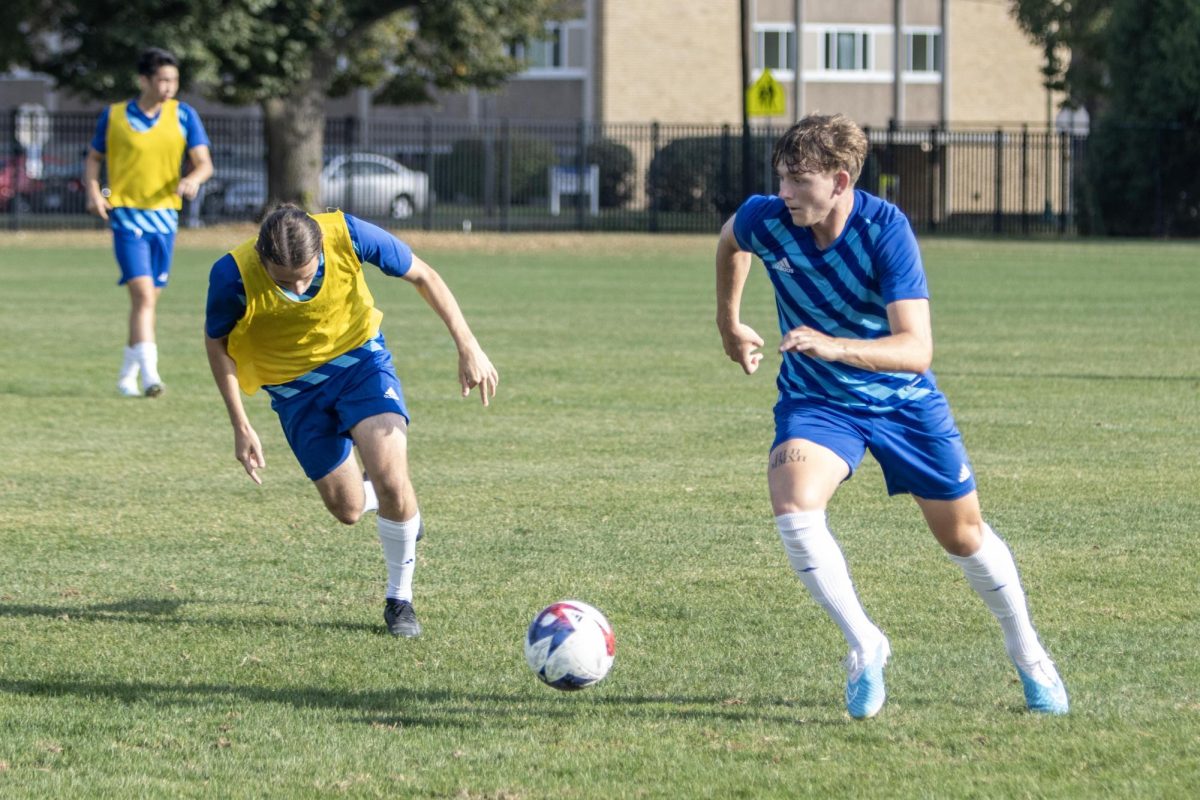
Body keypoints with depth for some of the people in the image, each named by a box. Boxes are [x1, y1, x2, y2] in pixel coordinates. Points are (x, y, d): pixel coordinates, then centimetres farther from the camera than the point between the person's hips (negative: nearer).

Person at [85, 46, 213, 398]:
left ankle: (127, 375, 26)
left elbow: (204, 163, 0)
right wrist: (94, 192, -7)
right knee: (143, 293, -18)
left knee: (149, 298, 11)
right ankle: (149, 374, -23)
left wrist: (193, 179, -23)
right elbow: (93, 158, 11)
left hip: (164, 214, 3)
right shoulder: (114, 116, -1)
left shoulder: (183, 116, 3)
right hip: (126, 214, -3)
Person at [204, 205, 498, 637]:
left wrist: (468, 346, -13)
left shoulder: (348, 235, -29)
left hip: (360, 359, -1)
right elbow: (217, 342, -8)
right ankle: (399, 509, 40)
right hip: (293, 386, 1)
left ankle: (399, 598, 1)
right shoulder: (233, 276, -29)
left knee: (390, 476, -21)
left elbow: (423, 276, -11)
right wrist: (241, 427, -8)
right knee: (348, 509, 1)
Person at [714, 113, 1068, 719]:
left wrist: (831, 346, -50)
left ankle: (1028, 657, 35)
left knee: (962, 534, 11)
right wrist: (728, 323, 17)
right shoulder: (764, 219, -19)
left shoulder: (885, 230, -29)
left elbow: (916, 349, -36)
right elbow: (730, 241, 10)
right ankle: (863, 646, -12)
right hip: (814, 399, 1)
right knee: (794, 509, -28)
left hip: (903, 398, -1)